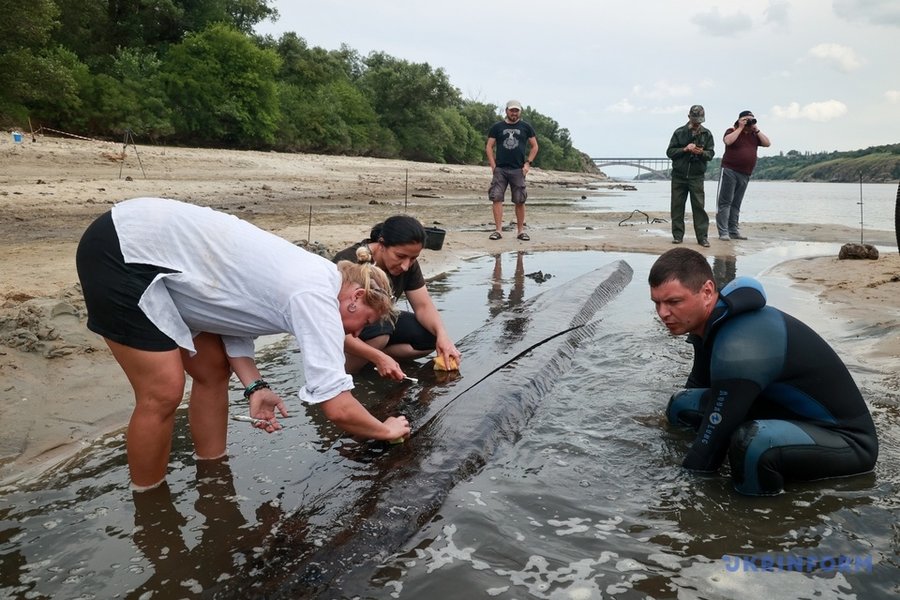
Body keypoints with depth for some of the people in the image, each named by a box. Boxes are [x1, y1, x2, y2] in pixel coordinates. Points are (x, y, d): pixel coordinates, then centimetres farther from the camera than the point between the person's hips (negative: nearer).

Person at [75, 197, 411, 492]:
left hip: (151, 243, 10)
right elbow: (337, 407, -23)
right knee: (163, 394, -9)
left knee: (213, 371, 13)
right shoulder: (317, 298, -21)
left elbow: (233, 314, 10)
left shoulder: (309, 276, 7)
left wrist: (255, 387, -2)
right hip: (120, 252, -10)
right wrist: (385, 430, -5)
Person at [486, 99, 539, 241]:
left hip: (518, 170, 0)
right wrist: (493, 166, -3)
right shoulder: (497, 127, 8)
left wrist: (528, 163, 0)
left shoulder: (526, 127, 9)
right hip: (500, 169, 0)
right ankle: (498, 230, -4)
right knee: (497, 198, -8)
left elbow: (534, 146, 12)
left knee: (520, 201, 2)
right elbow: (489, 147, 7)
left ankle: (521, 230, 12)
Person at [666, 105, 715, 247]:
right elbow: (670, 152, 1)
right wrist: (685, 149, -14)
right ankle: (678, 235, 11)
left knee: (699, 206, -5)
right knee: (677, 206, 3)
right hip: (679, 175, 1)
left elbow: (711, 154, 3)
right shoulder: (679, 132, 4)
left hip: (697, 176, 0)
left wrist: (701, 152, -18)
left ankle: (702, 237, -1)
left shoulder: (707, 134, 7)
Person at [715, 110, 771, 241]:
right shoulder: (732, 131, 1)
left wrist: (756, 129, 0)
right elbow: (728, 141, -20)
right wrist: (740, 128, -12)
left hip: (745, 174, 6)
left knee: (736, 204, 9)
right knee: (725, 202, -8)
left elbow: (767, 143, 4)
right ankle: (723, 232, -10)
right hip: (729, 171, -5)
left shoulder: (754, 135, 15)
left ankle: (734, 231, 11)